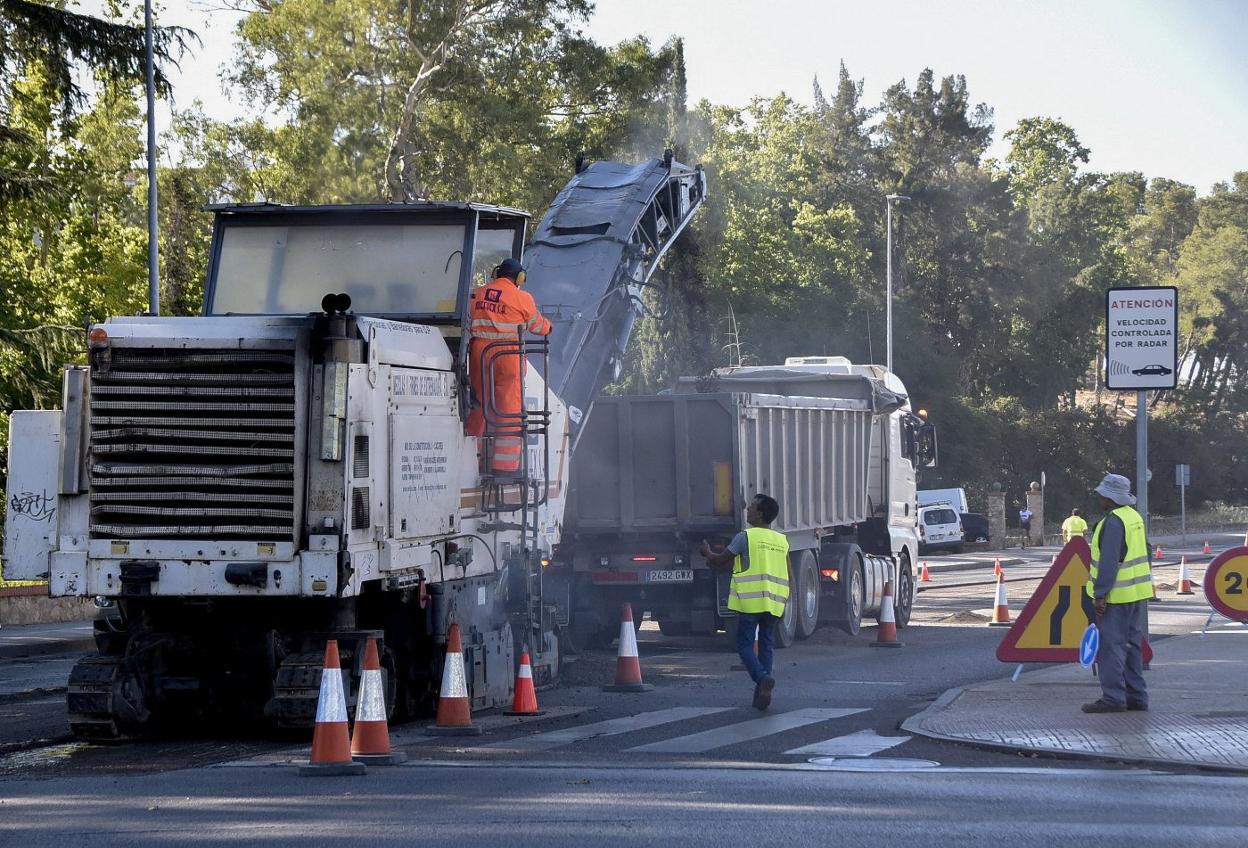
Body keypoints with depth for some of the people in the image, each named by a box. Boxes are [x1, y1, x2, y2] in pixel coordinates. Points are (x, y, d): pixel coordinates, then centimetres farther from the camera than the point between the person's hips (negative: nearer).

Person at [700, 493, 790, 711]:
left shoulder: (746, 536, -6)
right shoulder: (782, 541, 12)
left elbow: (720, 561, 1)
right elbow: (788, 577, 14)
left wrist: (707, 552, 21)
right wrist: (784, 604, 22)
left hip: (750, 601, -5)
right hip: (774, 602, 5)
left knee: (745, 645, -1)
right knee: (766, 646, 12)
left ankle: (762, 677, -26)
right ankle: (762, 693, 8)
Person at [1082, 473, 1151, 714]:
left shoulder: (1113, 522, -16)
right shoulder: (1135, 518, 13)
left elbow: (1109, 562, -21)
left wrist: (1100, 595, -20)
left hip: (1117, 595, -10)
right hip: (1138, 594, 10)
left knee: (1111, 646, -7)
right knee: (1132, 645, 14)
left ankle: (1113, 698, -9)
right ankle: (1136, 696, 16)